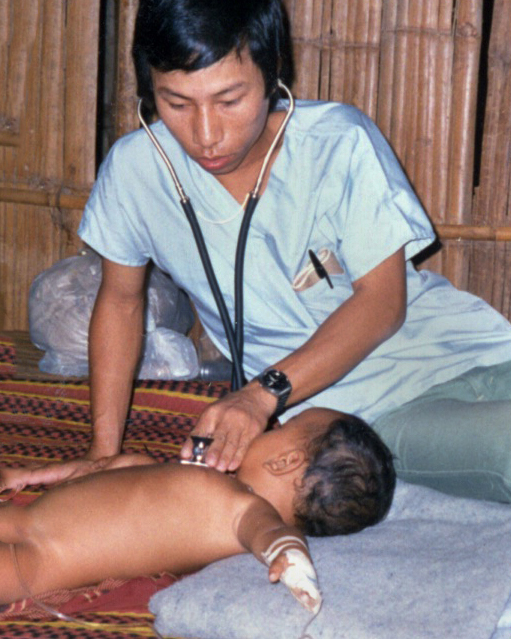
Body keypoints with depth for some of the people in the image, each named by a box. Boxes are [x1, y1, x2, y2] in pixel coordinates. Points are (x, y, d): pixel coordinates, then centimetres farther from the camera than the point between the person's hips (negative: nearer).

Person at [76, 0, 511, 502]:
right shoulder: (135, 168, -5)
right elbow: (120, 299, 11)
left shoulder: (341, 142, -10)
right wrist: (104, 452, 6)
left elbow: (381, 300, -10)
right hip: (345, 412, 0)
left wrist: (263, 394, -23)